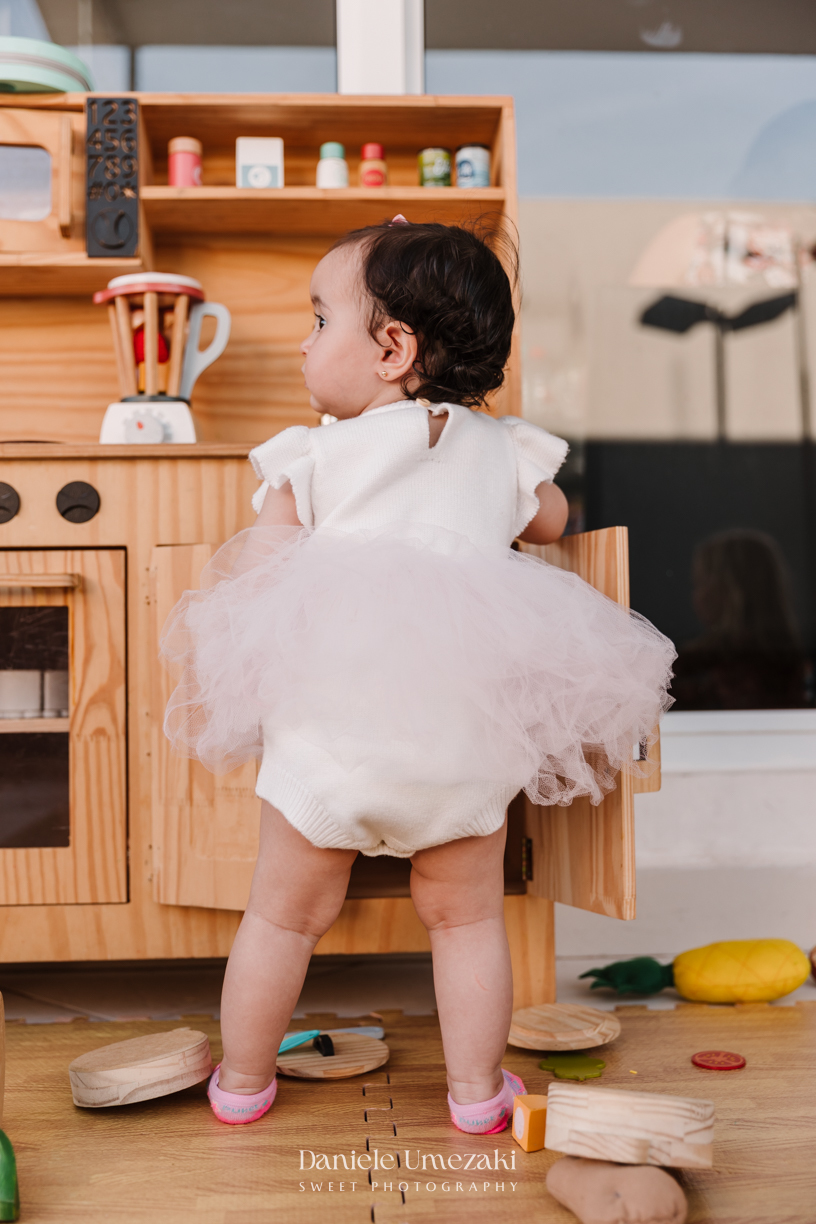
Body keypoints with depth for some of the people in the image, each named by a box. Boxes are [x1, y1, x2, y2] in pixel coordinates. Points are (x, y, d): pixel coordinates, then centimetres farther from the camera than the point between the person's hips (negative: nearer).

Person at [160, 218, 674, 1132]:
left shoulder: (317, 459, 2)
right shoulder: (500, 452, 11)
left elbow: (250, 569, 1)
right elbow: (551, 521, 30)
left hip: (329, 724, -1)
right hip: (463, 731, 2)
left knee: (284, 916, 17)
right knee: (466, 919, 20)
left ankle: (242, 1083, 34)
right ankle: (476, 1091, 32)